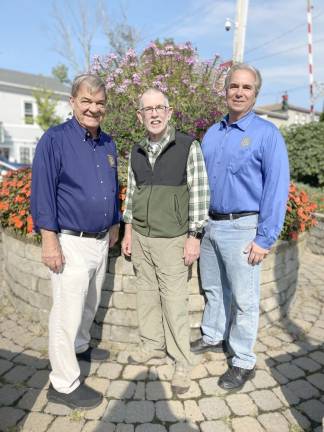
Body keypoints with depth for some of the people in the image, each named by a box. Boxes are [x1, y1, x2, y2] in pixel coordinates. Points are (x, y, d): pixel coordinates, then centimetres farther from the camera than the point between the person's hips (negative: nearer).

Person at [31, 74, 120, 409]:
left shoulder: (107, 143, 9)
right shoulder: (55, 139, -12)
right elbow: (42, 192, -15)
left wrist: (114, 225, 20)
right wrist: (50, 241, -19)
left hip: (100, 241, 7)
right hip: (71, 243, -7)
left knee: (90, 304, 23)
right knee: (67, 313, 2)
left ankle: (80, 346, 48)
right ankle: (64, 385, 18)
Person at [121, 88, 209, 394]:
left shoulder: (188, 146, -8)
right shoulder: (136, 152, 7)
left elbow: (199, 193, -10)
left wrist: (193, 237, -12)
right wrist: (128, 231, 12)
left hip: (172, 239, -5)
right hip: (140, 237, 5)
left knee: (174, 300, 1)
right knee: (147, 294, 14)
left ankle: (182, 361, 17)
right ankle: (152, 345, 33)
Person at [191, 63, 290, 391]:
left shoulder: (267, 134, -8)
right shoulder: (212, 133, 10)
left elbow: (277, 188, -12)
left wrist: (265, 239, -16)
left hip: (241, 228, -6)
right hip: (209, 225, 6)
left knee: (243, 299, 5)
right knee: (213, 289, 19)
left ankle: (244, 363, 21)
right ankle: (213, 337, 40)